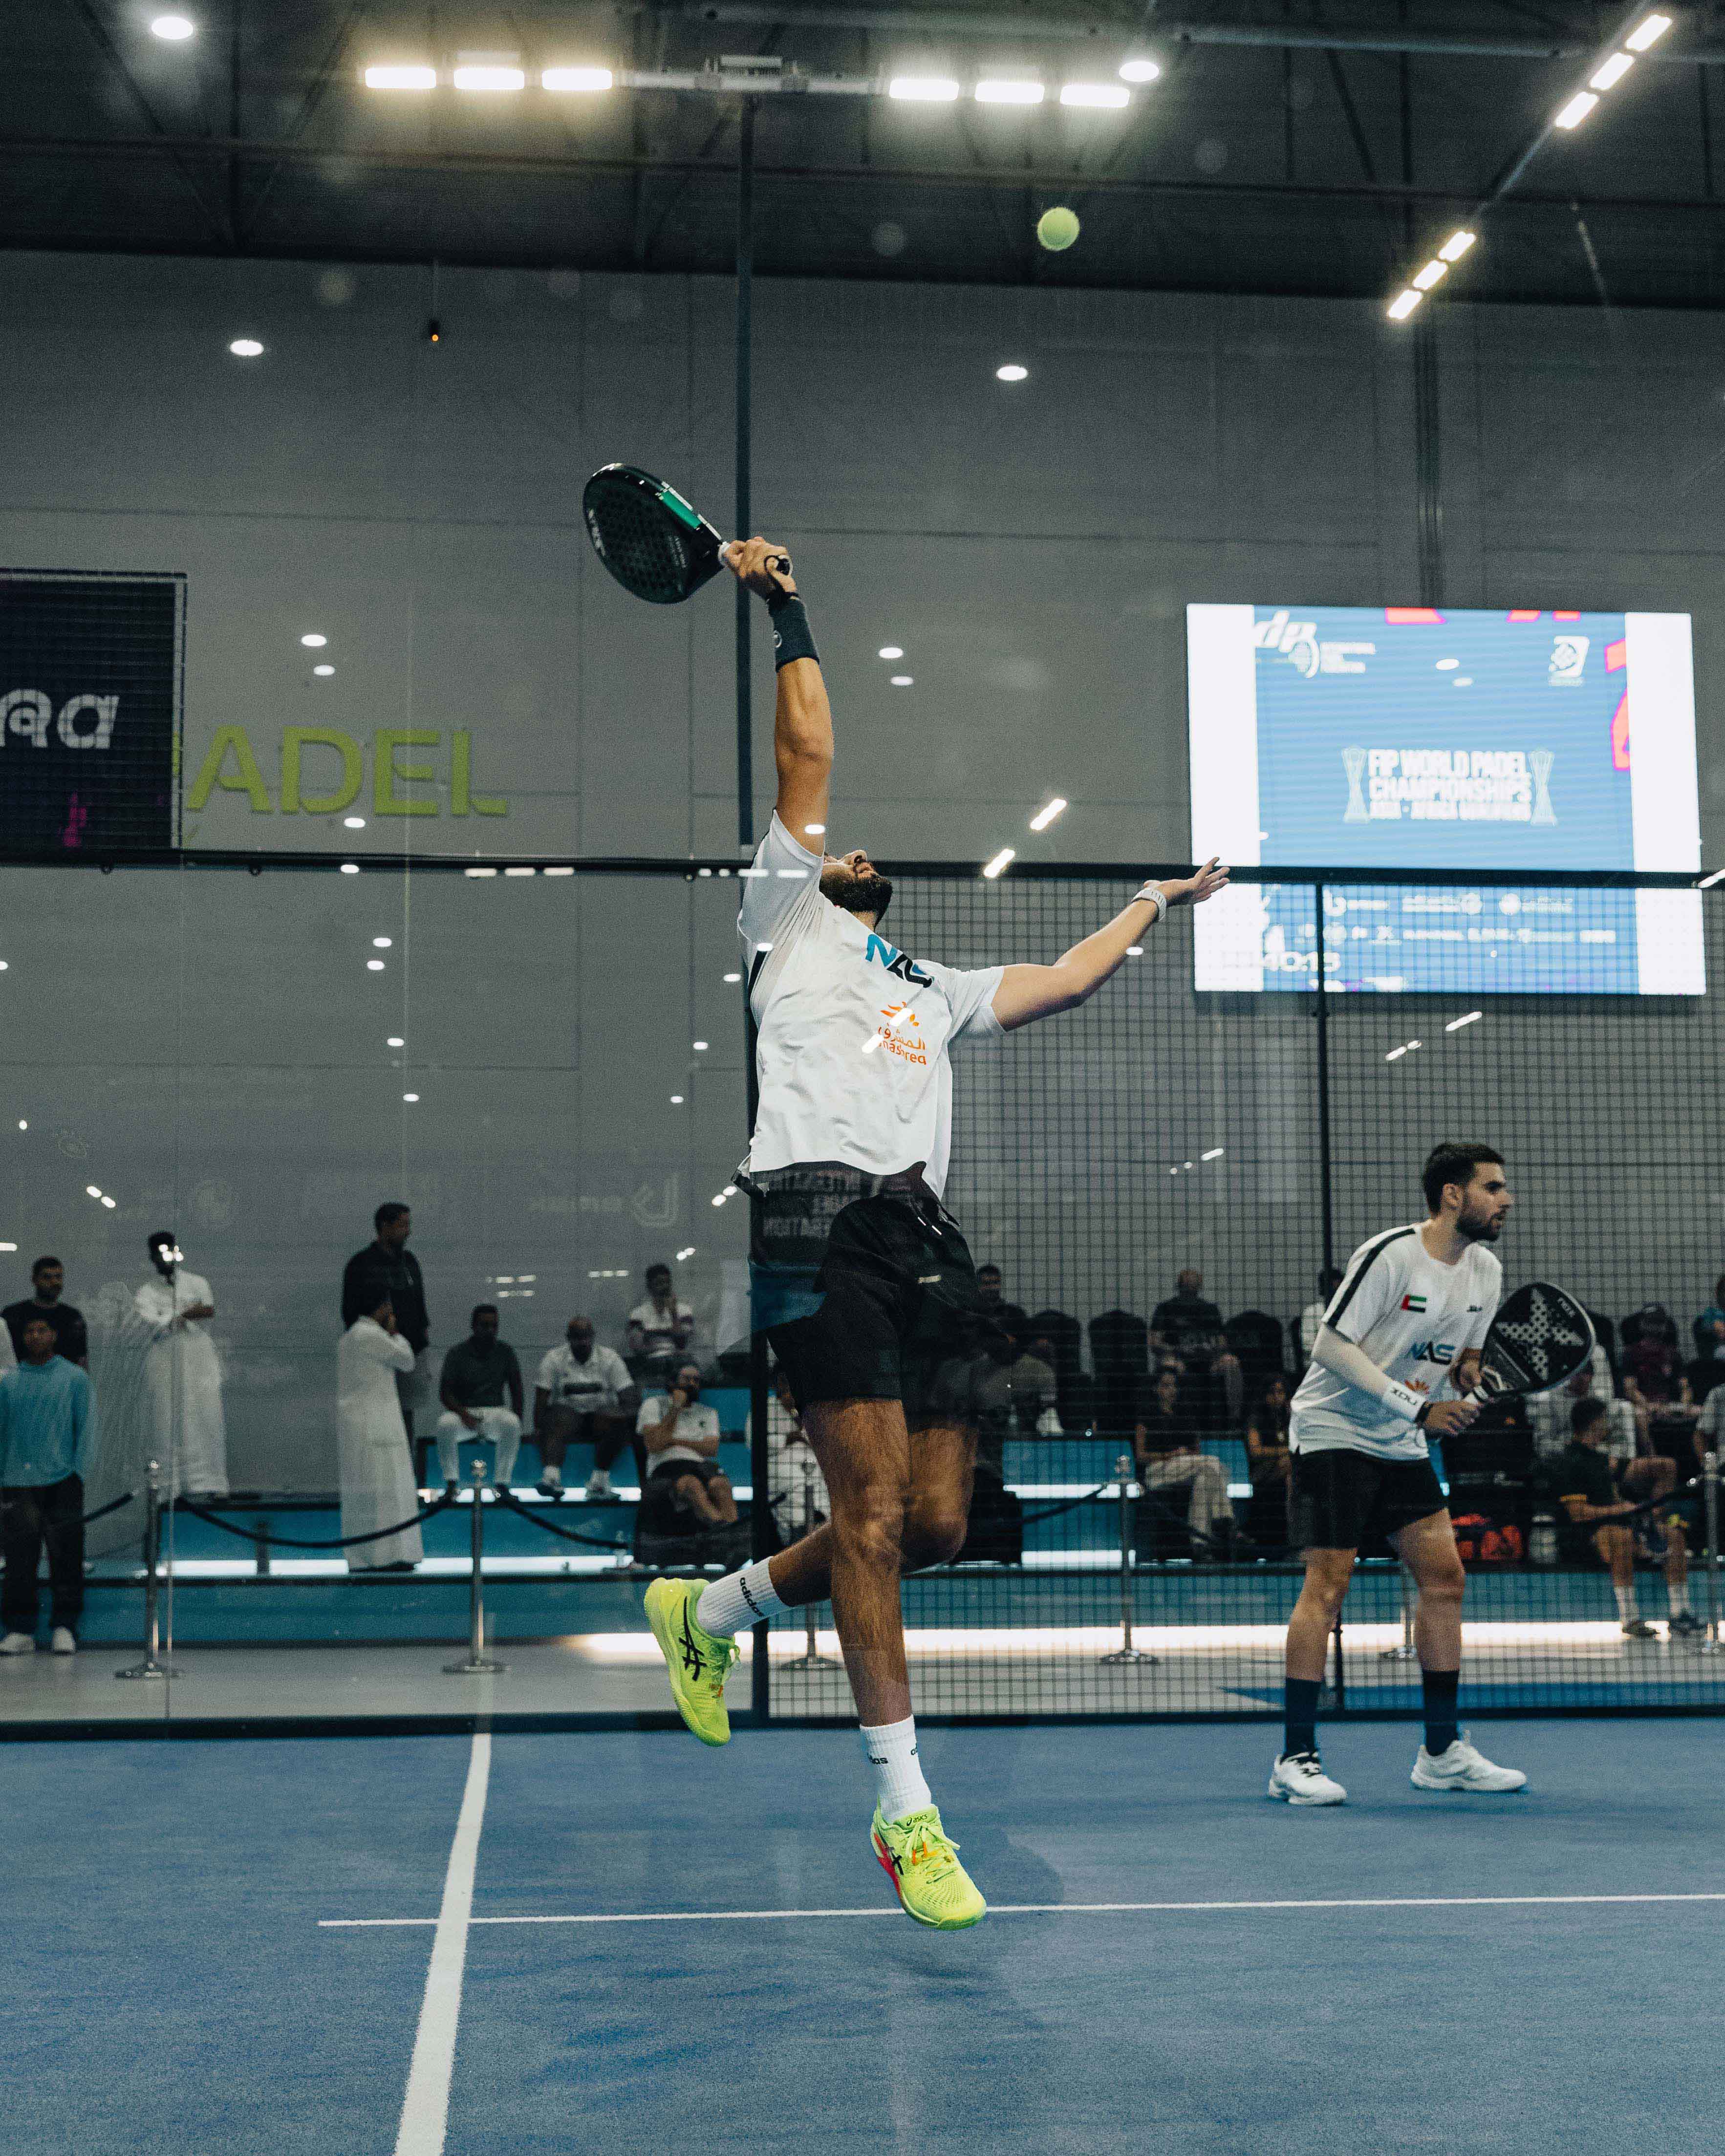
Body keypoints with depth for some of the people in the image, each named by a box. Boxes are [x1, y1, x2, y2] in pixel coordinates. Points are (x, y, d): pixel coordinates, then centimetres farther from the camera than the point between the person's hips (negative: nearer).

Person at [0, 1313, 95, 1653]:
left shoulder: (75, 1378, 5)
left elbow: (87, 1429, 4)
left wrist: (76, 1472, -5)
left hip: (61, 1482, -2)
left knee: (65, 1557, -2)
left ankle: (64, 1628, 4)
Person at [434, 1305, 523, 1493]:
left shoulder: (504, 1352, 6)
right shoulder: (458, 1353, -1)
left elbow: (516, 1389, 5)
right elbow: (444, 1392, -6)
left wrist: (517, 1418, -11)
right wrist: (463, 1414, -23)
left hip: (495, 1411, 1)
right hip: (463, 1410, -1)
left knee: (512, 1423, -34)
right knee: (445, 1424, -35)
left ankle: (503, 1484, -27)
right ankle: (451, 1483, -24)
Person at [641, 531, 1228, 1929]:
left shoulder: (931, 989, 35)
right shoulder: (788, 919, 19)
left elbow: (1059, 984, 39)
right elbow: (810, 757, 12)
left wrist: (1161, 902, 45)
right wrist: (788, 618, 15)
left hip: (924, 1236, 7)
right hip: (820, 1221, -6)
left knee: (936, 1522, 2)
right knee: (872, 1506, -11)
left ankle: (709, 1613, 25)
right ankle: (905, 1812, -5)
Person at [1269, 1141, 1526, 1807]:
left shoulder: (1485, 1270, 6)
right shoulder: (1391, 1255, -18)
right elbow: (1331, 1345, -20)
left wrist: (1471, 1375, -8)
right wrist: (1417, 1407, -23)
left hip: (1403, 1446, 8)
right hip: (1333, 1431, -8)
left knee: (1444, 1577, 2)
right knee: (1328, 1584, -11)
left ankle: (1443, 1751, 12)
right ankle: (1295, 1758, -6)